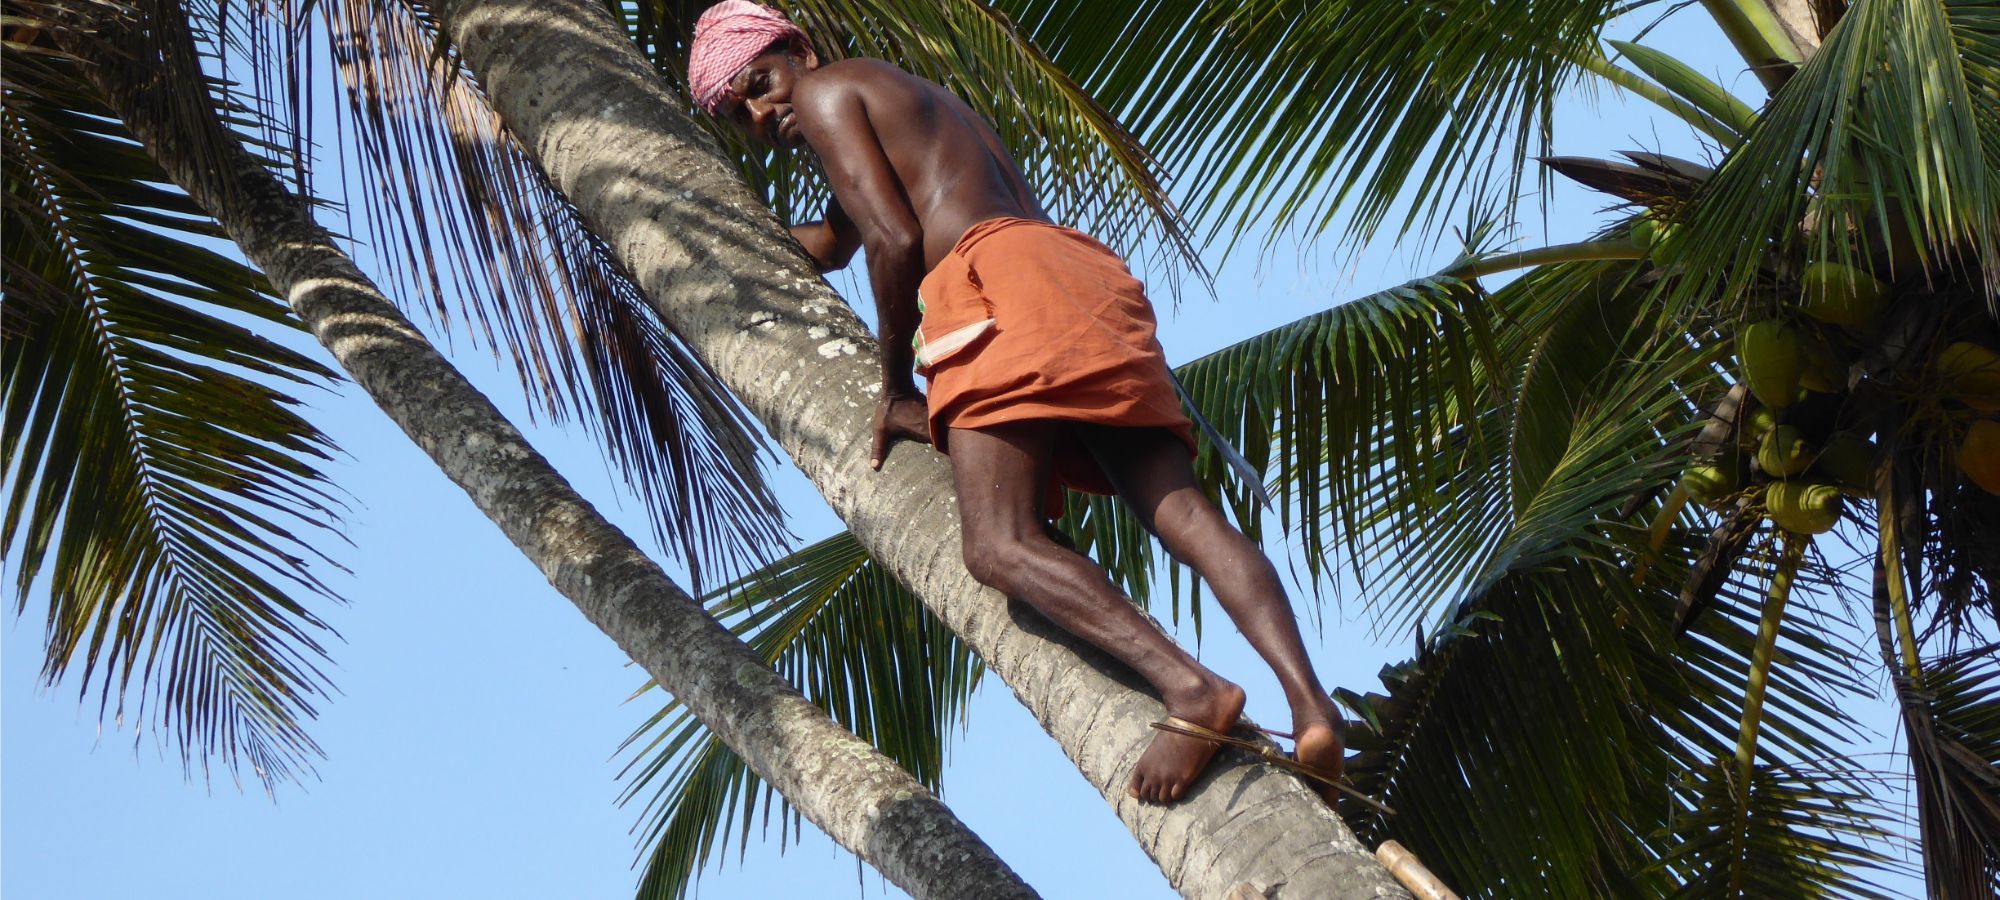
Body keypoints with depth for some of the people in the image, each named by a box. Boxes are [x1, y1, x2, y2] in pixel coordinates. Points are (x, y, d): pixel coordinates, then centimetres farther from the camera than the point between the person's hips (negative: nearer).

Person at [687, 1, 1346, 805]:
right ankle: (1309, 701, -32)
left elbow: (896, 239, -1)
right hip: (1094, 281, 9)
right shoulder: (934, 106, 41)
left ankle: (1192, 687, -42)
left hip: (1007, 283, -9)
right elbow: (831, 245, 56)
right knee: (1185, 515, -9)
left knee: (1001, 546, -20)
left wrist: (895, 389, 6)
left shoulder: (827, 91, 13)